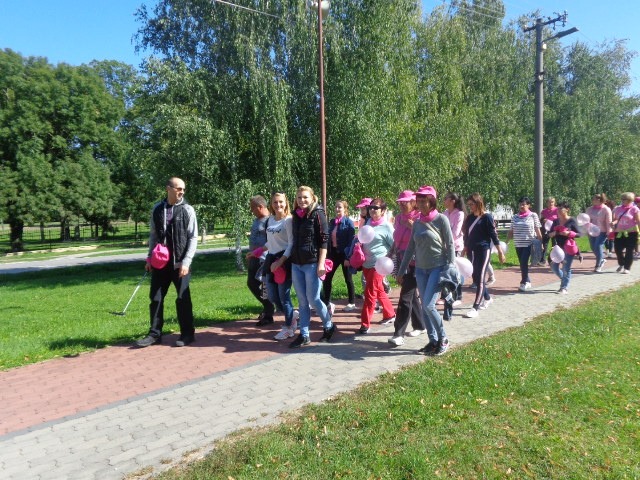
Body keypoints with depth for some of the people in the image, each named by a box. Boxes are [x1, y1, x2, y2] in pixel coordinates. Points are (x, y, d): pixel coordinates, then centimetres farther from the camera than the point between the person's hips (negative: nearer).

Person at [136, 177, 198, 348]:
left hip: (180, 263, -3)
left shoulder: (187, 210, -4)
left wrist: (186, 262, -13)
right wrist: (150, 258, 6)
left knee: (183, 299, 2)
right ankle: (155, 333, 21)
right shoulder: (157, 209, 6)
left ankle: (187, 334, 15)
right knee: (155, 298, 8)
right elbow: (153, 235, 12)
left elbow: (193, 238, -6)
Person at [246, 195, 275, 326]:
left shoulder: (269, 220, -16)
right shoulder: (257, 219, 13)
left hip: (263, 259, -10)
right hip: (253, 258, 10)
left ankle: (268, 315, 9)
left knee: (260, 286, -6)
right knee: (251, 284, 15)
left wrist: (257, 252, -23)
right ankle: (268, 307, 30)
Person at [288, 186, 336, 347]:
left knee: (313, 300, -2)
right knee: (302, 301, 8)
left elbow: (324, 239, -11)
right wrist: (292, 260, 17)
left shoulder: (317, 214, -6)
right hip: (296, 264, 6)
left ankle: (329, 326, 21)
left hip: (312, 264, -6)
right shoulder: (296, 216, 13)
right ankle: (304, 335, 16)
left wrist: (321, 263, -17)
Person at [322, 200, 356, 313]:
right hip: (333, 252, 5)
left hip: (344, 253, -5)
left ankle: (352, 303, 21)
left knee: (348, 279, 7)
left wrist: (348, 257, -19)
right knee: (327, 278, 2)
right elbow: (329, 239, 10)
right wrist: (328, 255, 6)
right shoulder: (332, 222, 8)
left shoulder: (348, 222, -9)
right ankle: (326, 302, 12)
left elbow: (351, 240, -14)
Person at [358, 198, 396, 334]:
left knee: (370, 294, -5)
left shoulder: (386, 226, -10)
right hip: (366, 264, 7)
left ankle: (365, 324, 2)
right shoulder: (368, 222, 8)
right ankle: (390, 314, 36)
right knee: (379, 292, 18)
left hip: (377, 265, -7)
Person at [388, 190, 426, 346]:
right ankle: (420, 325, 31)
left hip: (413, 263, -7)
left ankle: (399, 334, -5)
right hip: (401, 261, 7)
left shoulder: (418, 218, -11)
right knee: (412, 295, 16)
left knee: (405, 297, -8)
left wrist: (413, 227, -24)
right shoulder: (399, 217, 9)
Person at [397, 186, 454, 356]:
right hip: (420, 269, 6)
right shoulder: (417, 223, 8)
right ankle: (433, 341, 19)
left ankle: (443, 339, 7)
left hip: (438, 268, -6)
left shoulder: (441, 219, -7)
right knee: (425, 307, 7)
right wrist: (401, 271, 12)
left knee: (428, 305, -13)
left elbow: (450, 245, -7)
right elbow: (410, 248, 12)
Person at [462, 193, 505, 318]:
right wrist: (465, 249, 18)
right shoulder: (470, 217, 9)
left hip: (483, 251, -7)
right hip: (471, 251, 7)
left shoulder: (487, 217, -8)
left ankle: (475, 308, -7)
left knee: (480, 279, -7)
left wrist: (500, 252, -8)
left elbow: (493, 235, -8)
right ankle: (487, 298, 36)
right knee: (475, 278, 14)